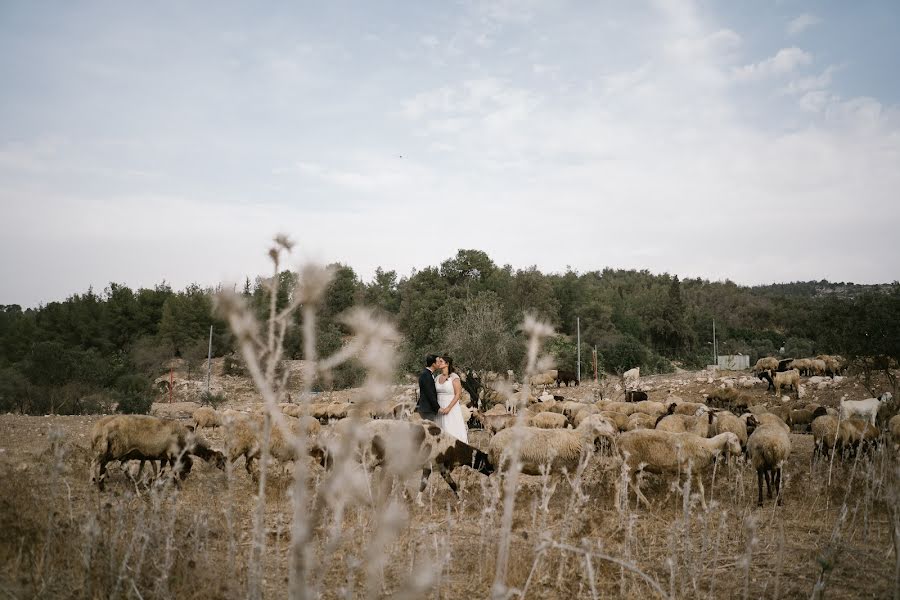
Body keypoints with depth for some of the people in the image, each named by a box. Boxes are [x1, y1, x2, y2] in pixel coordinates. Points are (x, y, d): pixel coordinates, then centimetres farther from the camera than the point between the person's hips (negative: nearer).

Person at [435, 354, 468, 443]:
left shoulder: (454, 377, -7)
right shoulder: (438, 377, 10)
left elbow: (458, 394, -11)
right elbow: (435, 394, 14)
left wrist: (448, 408, -17)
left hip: (452, 409, -5)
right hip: (440, 410, 6)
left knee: (453, 433, -5)